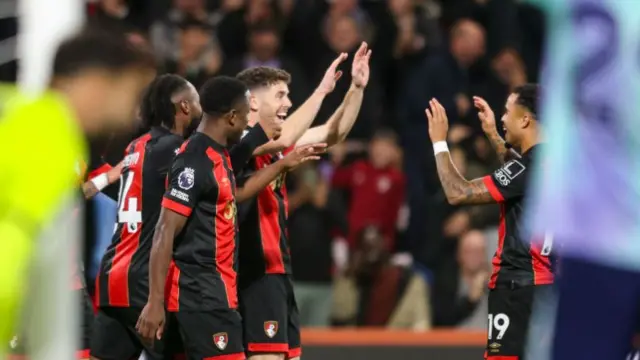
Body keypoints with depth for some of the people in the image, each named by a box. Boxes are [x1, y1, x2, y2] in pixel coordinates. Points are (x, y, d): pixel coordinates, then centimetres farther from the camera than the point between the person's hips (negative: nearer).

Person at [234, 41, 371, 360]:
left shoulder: (273, 146, 15)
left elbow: (333, 133, 20)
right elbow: (283, 139, -30)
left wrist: (357, 87, 7)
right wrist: (322, 89, -23)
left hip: (277, 273, 10)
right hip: (255, 274, -10)